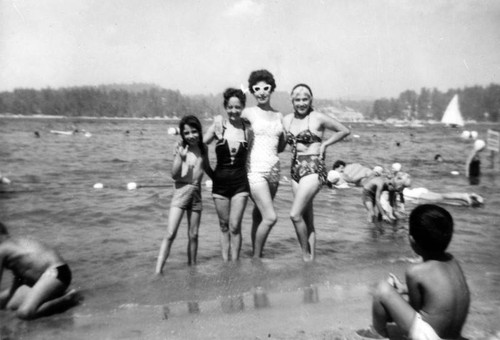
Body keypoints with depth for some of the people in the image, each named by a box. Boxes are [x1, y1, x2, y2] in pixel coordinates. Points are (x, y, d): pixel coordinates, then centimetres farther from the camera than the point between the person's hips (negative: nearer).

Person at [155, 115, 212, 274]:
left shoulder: (203, 148, 7)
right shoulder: (181, 148, -6)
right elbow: (174, 175, -10)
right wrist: (181, 157, -23)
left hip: (196, 191, 5)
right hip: (181, 190, -4)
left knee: (193, 235, 10)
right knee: (170, 234, -12)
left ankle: (192, 267, 22)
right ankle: (158, 271, -9)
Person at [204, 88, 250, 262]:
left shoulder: (247, 128, -3)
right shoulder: (218, 126, -3)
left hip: (240, 182, -1)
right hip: (220, 181, 1)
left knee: (235, 226, -2)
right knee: (224, 226, 11)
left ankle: (234, 263, 11)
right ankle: (225, 263, 23)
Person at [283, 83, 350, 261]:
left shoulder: (318, 118, -5)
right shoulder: (286, 120, 9)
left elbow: (345, 130, 3)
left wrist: (325, 144, -3)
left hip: (313, 169, -6)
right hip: (295, 169, 6)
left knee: (295, 214, -15)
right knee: (307, 217, 10)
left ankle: (306, 254, 2)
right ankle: (311, 257, 18)